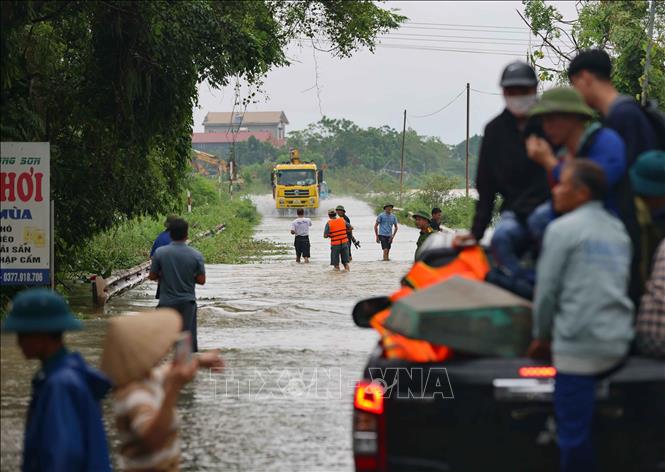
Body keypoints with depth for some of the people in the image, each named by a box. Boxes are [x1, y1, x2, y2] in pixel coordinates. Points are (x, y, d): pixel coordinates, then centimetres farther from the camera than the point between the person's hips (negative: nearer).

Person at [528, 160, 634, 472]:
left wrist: (541, 336, 8)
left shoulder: (564, 228, -6)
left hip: (578, 345, -7)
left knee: (573, 430, -4)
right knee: (579, 426, 17)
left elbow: (547, 288, -7)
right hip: (618, 343, 7)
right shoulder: (618, 230, 16)